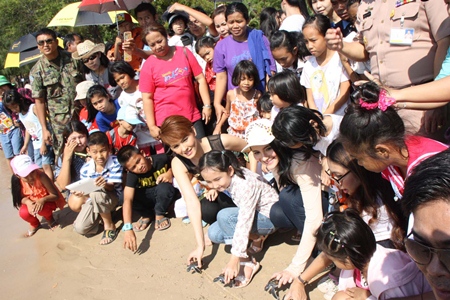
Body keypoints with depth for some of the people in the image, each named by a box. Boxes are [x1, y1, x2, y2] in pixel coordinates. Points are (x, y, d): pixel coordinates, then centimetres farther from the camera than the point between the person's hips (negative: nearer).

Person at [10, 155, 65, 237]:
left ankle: (50, 220, 5)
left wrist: (43, 200, -45)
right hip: (32, 202, 4)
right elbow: (21, 198, -10)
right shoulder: (17, 181, -19)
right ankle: (35, 224, 14)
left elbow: (56, 195, -27)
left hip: (47, 201, -4)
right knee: (23, 213, -25)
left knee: (41, 208, -35)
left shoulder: (41, 176, -33)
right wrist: (27, 202, -33)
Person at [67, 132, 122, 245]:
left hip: (111, 197, -4)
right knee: (80, 228, -13)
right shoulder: (85, 169, -12)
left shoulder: (115, 163, -20)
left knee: (96, 194, -38)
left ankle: (109, 226, -15)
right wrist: (81, 194, -32)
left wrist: (105, 184, -44)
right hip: (91, 199, 4)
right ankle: (99, 215, 22)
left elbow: (111, 188, -20)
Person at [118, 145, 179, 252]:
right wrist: (128, 228, -47)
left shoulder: (162, 159, -25)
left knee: (163, 187, -36)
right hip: (148, 198, 2)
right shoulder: (132, 174, -23)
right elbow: (127, 200, -35)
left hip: (166, 195, -2)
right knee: (127, 194, -26)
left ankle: (159, 215, -7)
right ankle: (147, 215, 2)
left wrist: (170, 173, -25)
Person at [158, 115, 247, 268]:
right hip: (222, 196, 2)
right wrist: (200, 245, -32)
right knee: (207, 210, -31)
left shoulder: (222, 141, -28)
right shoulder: (178, 163, -21)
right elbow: (192, 201, -28)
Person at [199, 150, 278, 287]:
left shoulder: (246, 186, -33)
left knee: (224, 216, -30)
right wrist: (214, 190, -8)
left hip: (269, 218, -8)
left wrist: (234, 260, -37)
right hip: (249, 213, 8)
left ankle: (247, 261, -19)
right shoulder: (229, 176, -11)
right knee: (213, 233, -10)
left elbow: (243, 224, -37)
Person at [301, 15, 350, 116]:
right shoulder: (308, 65, 9)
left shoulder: (340, 59, -2)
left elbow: (345, 94, -2)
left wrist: (325, 115, -7)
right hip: (317, 117, 3)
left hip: (339, 116, -3)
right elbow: (310, 97, 8)